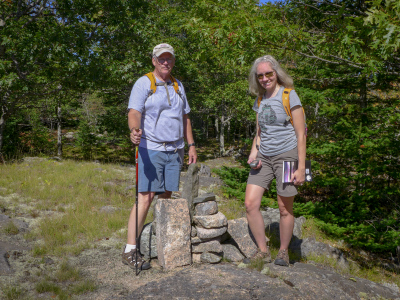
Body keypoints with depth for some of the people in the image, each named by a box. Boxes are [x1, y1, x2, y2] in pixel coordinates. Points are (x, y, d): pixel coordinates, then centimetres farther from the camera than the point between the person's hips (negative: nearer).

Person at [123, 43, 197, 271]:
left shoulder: (178, 86, 18)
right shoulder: (143, 83, -1)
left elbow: (185, 117, 22)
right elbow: (134, 112, -13)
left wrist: (191, 145, 16)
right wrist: (134, 130, -35)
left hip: (175, 150, 6)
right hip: (151, 149, -5)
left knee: (167, 196, 6)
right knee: (146, 198, -11)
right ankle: (130, 250, -5)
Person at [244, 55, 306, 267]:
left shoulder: (289, 95, -5)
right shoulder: (260, 100, 12)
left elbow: (300, 134, -7)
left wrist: (301, 168, -12)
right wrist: (253, 152, 0)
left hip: (286, 156, -5)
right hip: (264, 157, 6)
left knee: (285, 208, 2)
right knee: (250, 204, -4)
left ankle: (283, 252, 22)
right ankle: (263, 251, 10)